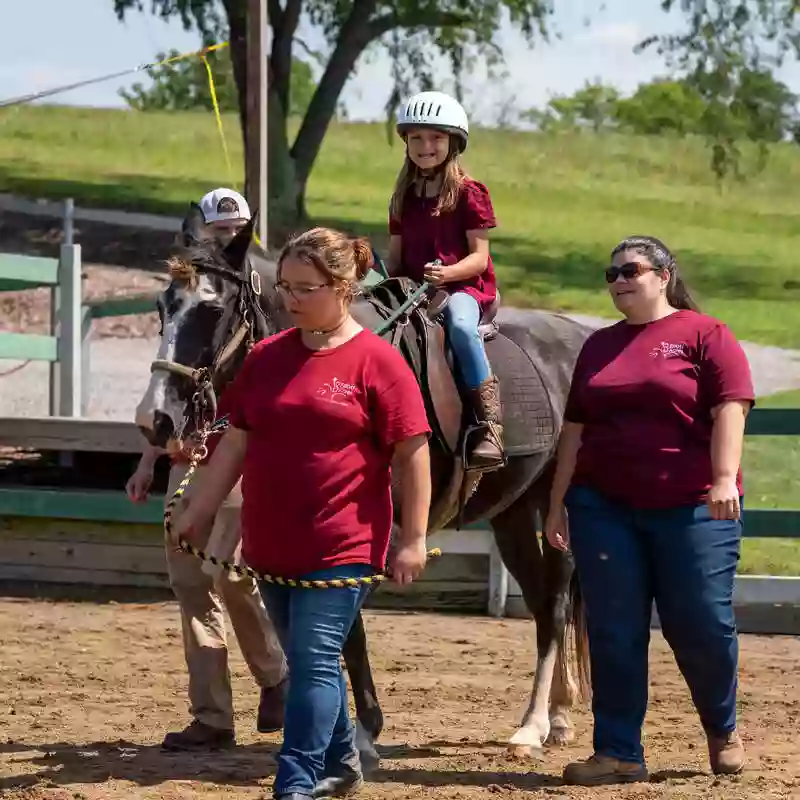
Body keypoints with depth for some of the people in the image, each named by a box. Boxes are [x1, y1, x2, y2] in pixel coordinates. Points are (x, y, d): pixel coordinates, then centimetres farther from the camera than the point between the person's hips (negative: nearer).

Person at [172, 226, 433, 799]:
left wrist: (413, 539, -11)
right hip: (271, 546, 6)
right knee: (308, 661, 17)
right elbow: (237, 440, 15)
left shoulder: (377, 361, -8)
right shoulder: (266, 357, 9)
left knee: (315, 661, -10)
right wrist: (202, 510, 12)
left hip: (342, 546, -6)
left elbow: (412, 455, -9)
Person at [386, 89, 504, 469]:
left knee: (460, 325, -38)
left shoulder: (468, 193, 0)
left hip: (464, 285, -6)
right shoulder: (404, 197, 17)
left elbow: (479, 257, -5)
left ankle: (490, 425, -36)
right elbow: (395, 255, 18)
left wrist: (447, 274, -24)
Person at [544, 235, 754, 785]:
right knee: (614, 633, 2)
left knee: (702, 624, -1)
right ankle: (619, 753, 7)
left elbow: (730, 409, -11)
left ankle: (724, 730, 24)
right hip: (605, 508, 5)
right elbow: (575, 429, 16)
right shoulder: (600, 346, 15)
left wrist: (725, 478, -23)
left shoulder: (706, 336, -1)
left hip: (692, 508, -4)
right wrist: (558, 502, 11)